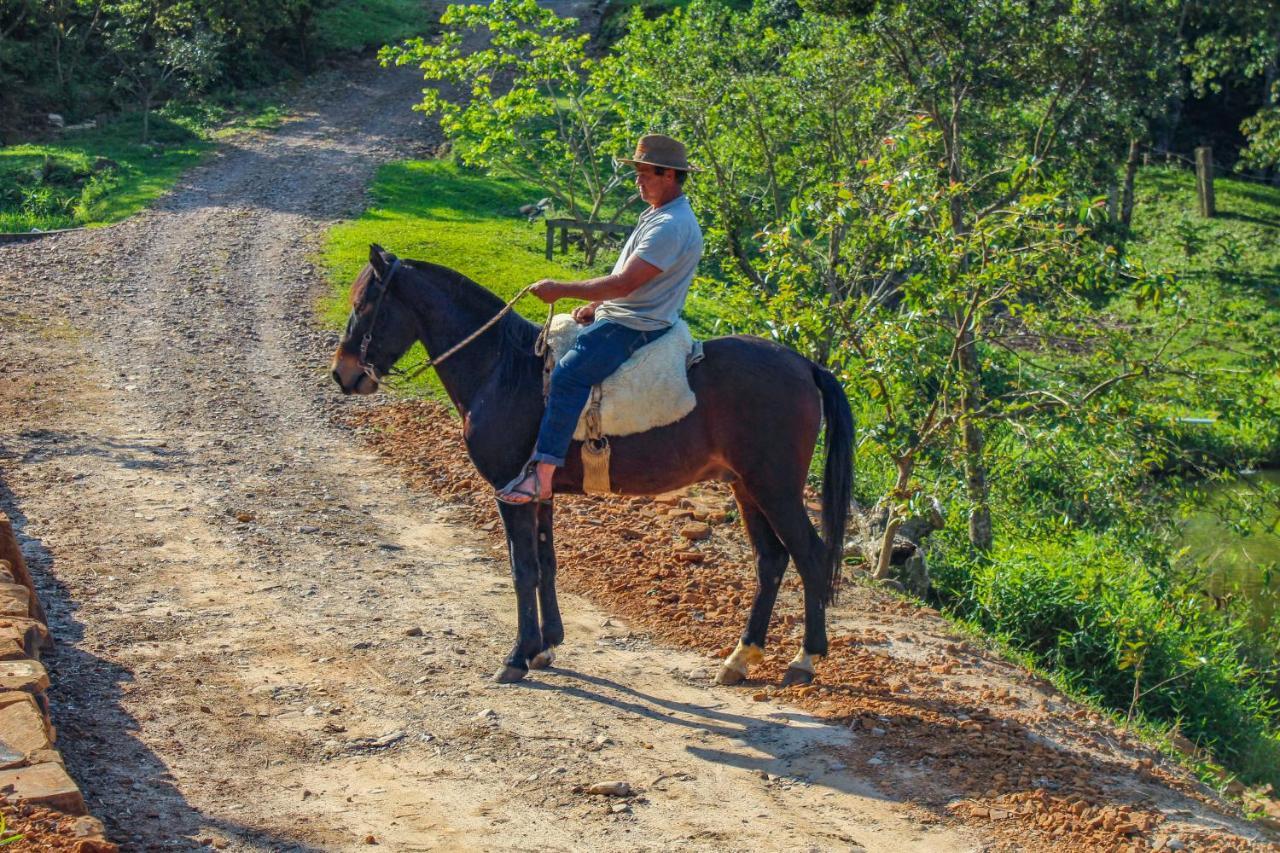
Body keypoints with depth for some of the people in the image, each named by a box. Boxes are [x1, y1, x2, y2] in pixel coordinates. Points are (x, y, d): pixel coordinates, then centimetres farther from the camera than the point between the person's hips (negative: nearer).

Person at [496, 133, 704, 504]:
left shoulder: (671, 226, -20)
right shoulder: (658, 215, 16)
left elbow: (624, 283, -26)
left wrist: (562, 290, -21)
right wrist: (596, 305, 8)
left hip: (636, 327, -12)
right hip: (617, 315, 12)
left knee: (568, 374, -28)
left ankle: (542, 476, -32)